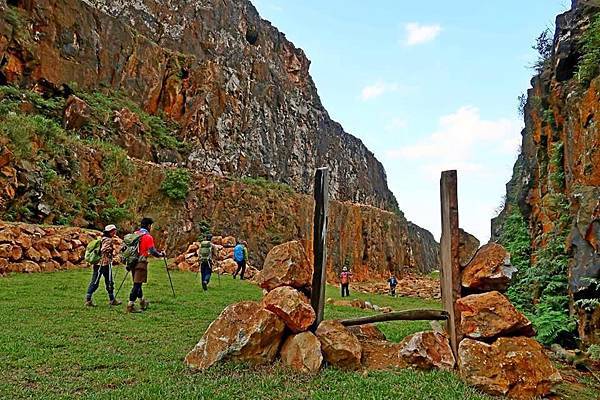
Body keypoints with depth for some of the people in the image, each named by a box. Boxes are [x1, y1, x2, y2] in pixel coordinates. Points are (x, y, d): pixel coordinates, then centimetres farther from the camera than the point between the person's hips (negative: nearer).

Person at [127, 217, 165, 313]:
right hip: (141, 263, -8)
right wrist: (161, 254, 1)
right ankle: (130, 306, -7)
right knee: (137, 284, -5)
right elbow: (152, 251, -17)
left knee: (137, 283, 18)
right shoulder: (148, 237, -11)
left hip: (133, 262, 8)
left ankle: (142, 302, 34)